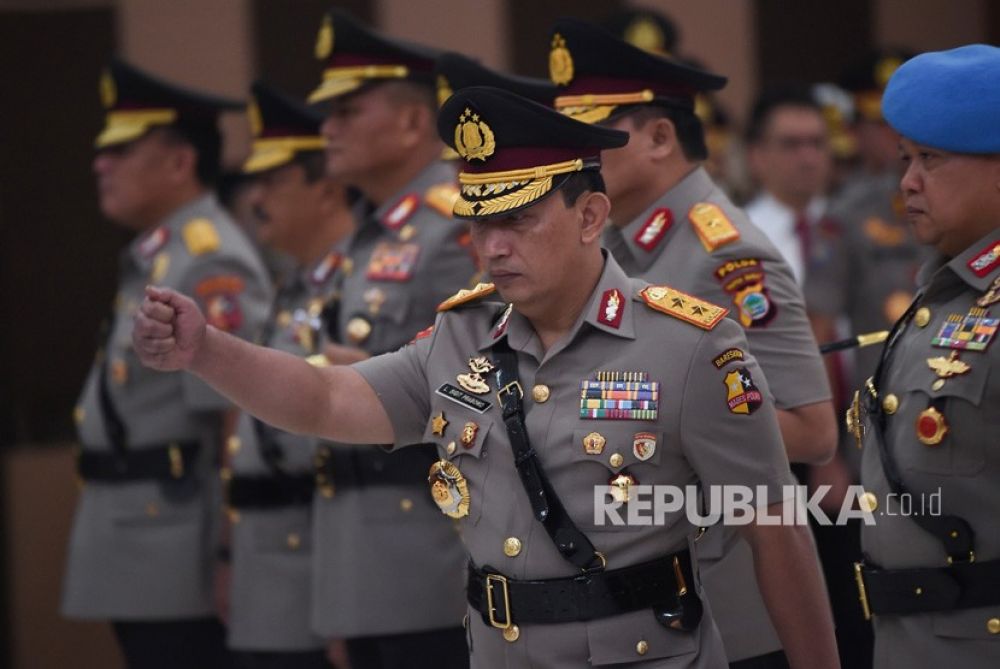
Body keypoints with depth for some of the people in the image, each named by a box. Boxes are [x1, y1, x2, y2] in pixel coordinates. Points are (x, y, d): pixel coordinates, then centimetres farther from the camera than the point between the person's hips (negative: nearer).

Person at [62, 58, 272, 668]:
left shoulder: (211, 265, -15)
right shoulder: (151, 261, 16)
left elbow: (242, 411, -20)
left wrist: (233, 549, -20)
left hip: (177, 544, -10)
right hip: (139, 553, 10)